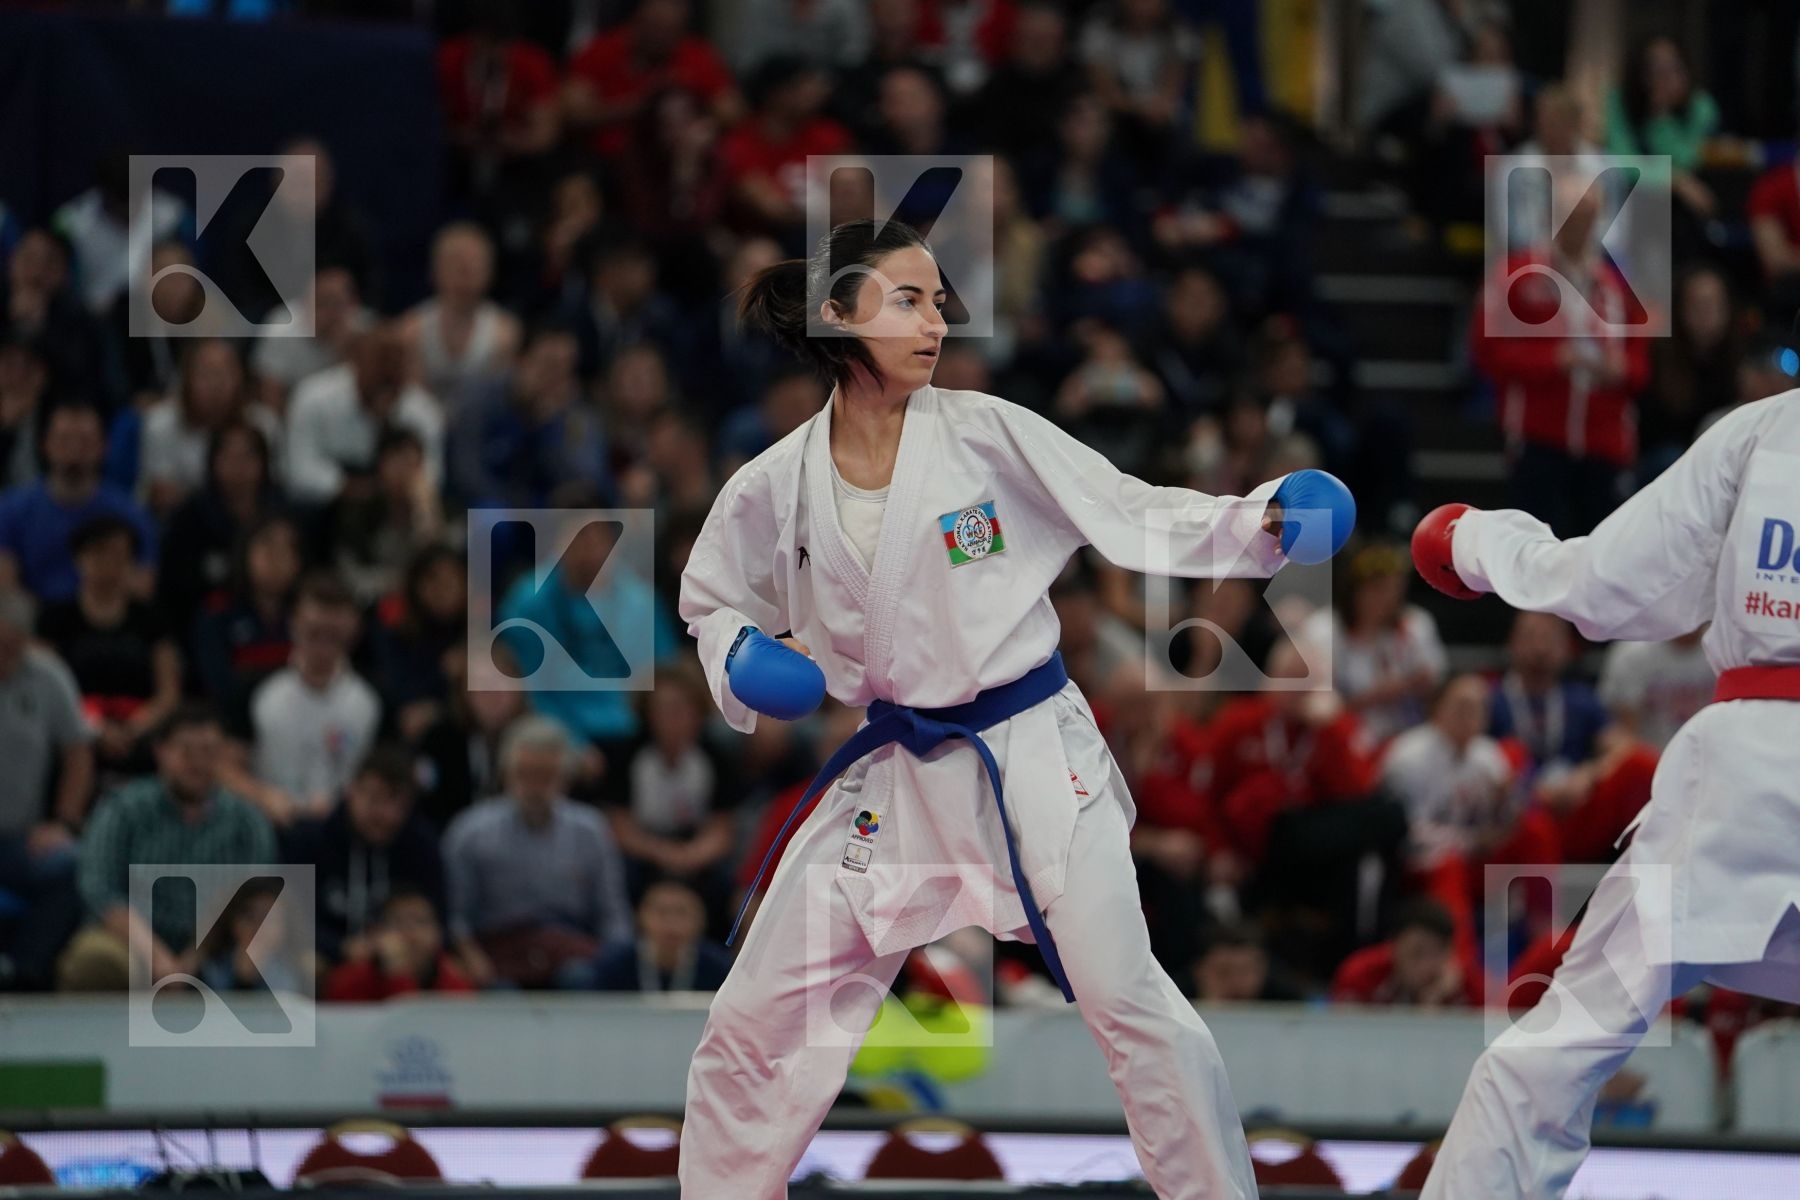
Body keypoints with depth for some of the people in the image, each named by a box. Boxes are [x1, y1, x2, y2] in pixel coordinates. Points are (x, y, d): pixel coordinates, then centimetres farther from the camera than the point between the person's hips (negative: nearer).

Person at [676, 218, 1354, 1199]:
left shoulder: (986, 435, -10)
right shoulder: (776, 489, -4)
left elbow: (1137, 516, -9)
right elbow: (714, 603, 13)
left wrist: (1269, 521, -22)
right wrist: (739, 661, -9)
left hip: (1032, 753, -3)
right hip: (895, 774, 3)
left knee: (1127, 1000, -10)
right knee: (753, 1022, 5)